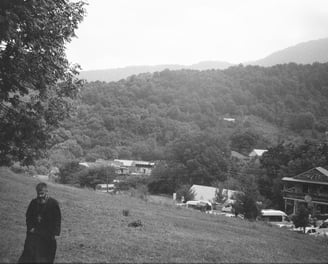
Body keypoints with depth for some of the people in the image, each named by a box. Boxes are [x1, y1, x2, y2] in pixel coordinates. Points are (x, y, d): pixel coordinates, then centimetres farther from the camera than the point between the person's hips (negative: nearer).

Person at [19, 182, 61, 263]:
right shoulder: (34, 202, 4)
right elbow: (28, 216, 14)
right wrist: (30, 228, 2)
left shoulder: (53, 203, -9)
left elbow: (57, 220, -7)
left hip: (47, 235, -3)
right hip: (34, 233, 4)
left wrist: (53, 233, -12)